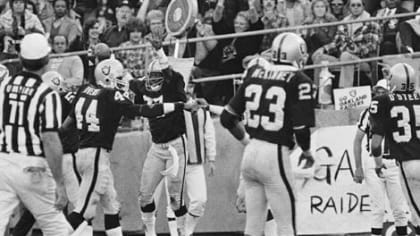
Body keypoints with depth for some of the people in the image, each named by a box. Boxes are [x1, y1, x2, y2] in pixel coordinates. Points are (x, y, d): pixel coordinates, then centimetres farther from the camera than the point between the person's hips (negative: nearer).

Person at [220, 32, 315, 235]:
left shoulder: (255, 73, 9)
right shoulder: (298, 81, -7)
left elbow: (227, 118, 12)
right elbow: (301, 127, -12)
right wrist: (307, 152, 7)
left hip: (250, 155, 6)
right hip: (275, 155, -6)